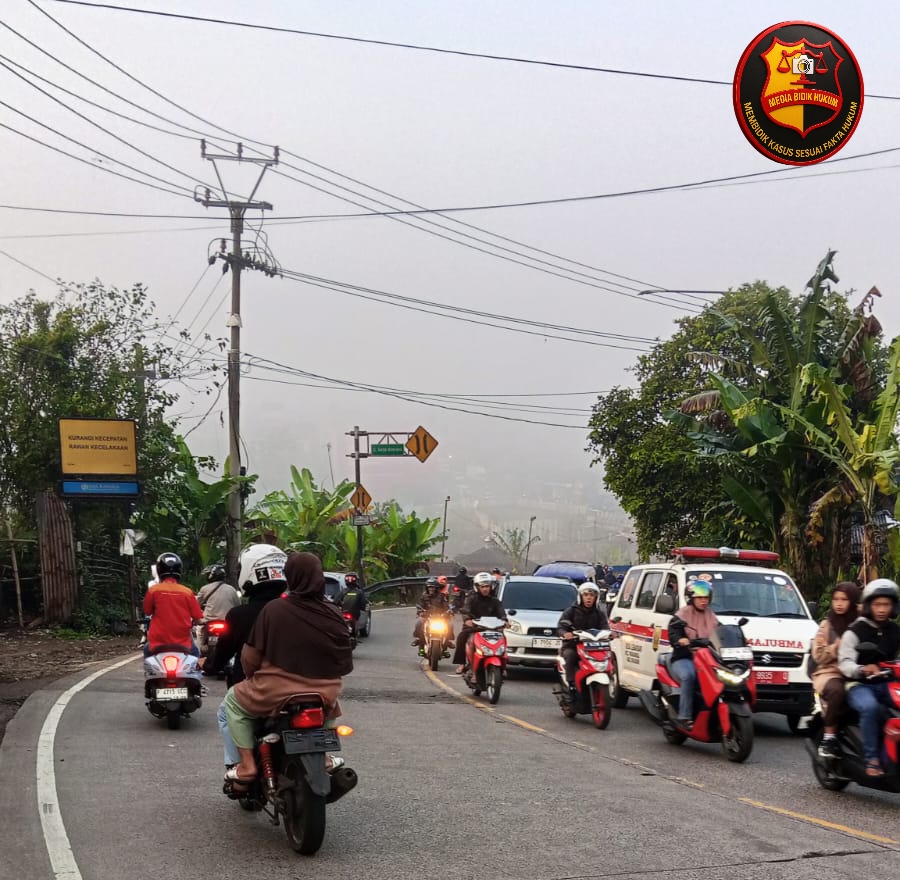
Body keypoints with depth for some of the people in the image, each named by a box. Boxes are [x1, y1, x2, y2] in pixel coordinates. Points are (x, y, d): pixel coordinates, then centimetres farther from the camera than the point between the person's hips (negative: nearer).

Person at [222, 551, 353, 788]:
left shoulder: (273, 610, -11)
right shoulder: (333, 616, -4)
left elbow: (250, 657, -7)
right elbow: (345, 666, 2)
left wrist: (253, 677, 14)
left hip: (276, 694, -3)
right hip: (322, 698, 3)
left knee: (233, 700, 23)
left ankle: (247, 763, 11)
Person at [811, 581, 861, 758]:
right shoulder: (827, 625, 13)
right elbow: (818, 656, 5)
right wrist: (837, 647, -9)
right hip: (830, 672, -1)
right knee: (836, 690, -36)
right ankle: (829, 737, -26)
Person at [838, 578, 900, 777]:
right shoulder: (854, 632, -2)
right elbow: (845, 663, -11)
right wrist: (862, 669, -32)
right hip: (859, 685, -4)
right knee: (870, 707, -36)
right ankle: (872, 760, -28)